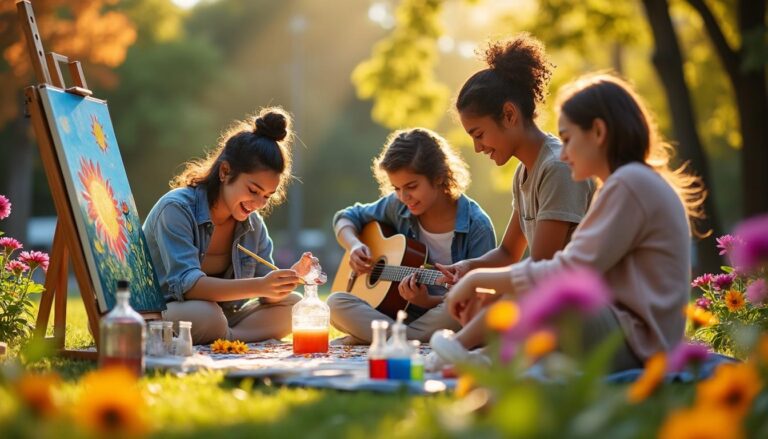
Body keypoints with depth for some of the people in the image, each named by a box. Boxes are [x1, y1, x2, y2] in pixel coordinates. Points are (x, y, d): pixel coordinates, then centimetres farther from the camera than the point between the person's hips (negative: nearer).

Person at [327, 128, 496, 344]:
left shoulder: (477, 226, -11)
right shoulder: (398, 207, 3)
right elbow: (347, 217, 19)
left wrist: (427, 302, -26)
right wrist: (354, 245, -3)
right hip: (400, 314, 4)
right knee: (336, 303, -20)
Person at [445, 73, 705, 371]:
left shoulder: (630, 184, -13)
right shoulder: (632, 182, 19)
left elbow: (568, 276, -18)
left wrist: (477, 279, -9)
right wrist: (494, 290, 5)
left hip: (633, 345, -11)